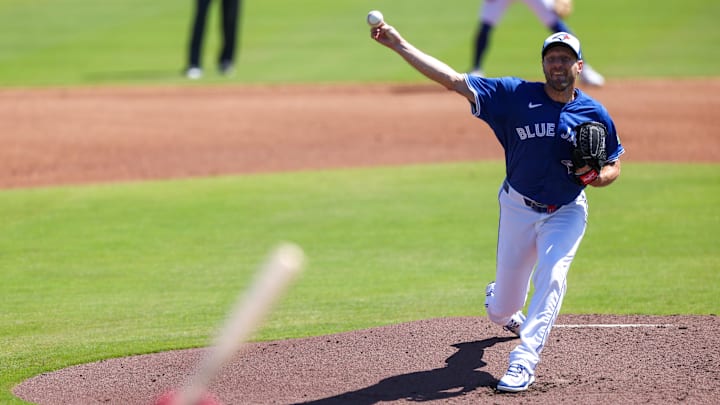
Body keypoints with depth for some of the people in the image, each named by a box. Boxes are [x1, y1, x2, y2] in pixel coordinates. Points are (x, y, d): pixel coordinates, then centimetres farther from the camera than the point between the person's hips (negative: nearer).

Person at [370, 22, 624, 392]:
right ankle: (499, 299, 50)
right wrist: (398, 44, -25)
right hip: (518, 207, 1)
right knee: (501, 311, 10)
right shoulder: (516, 95, -14)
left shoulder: (595, 114, -10)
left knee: (551, 275, -28)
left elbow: (614, 166, 2)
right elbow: (452, 80, -18)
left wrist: (598, 176, -23)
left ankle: (524, 361, -26)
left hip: (566, 211, 0)